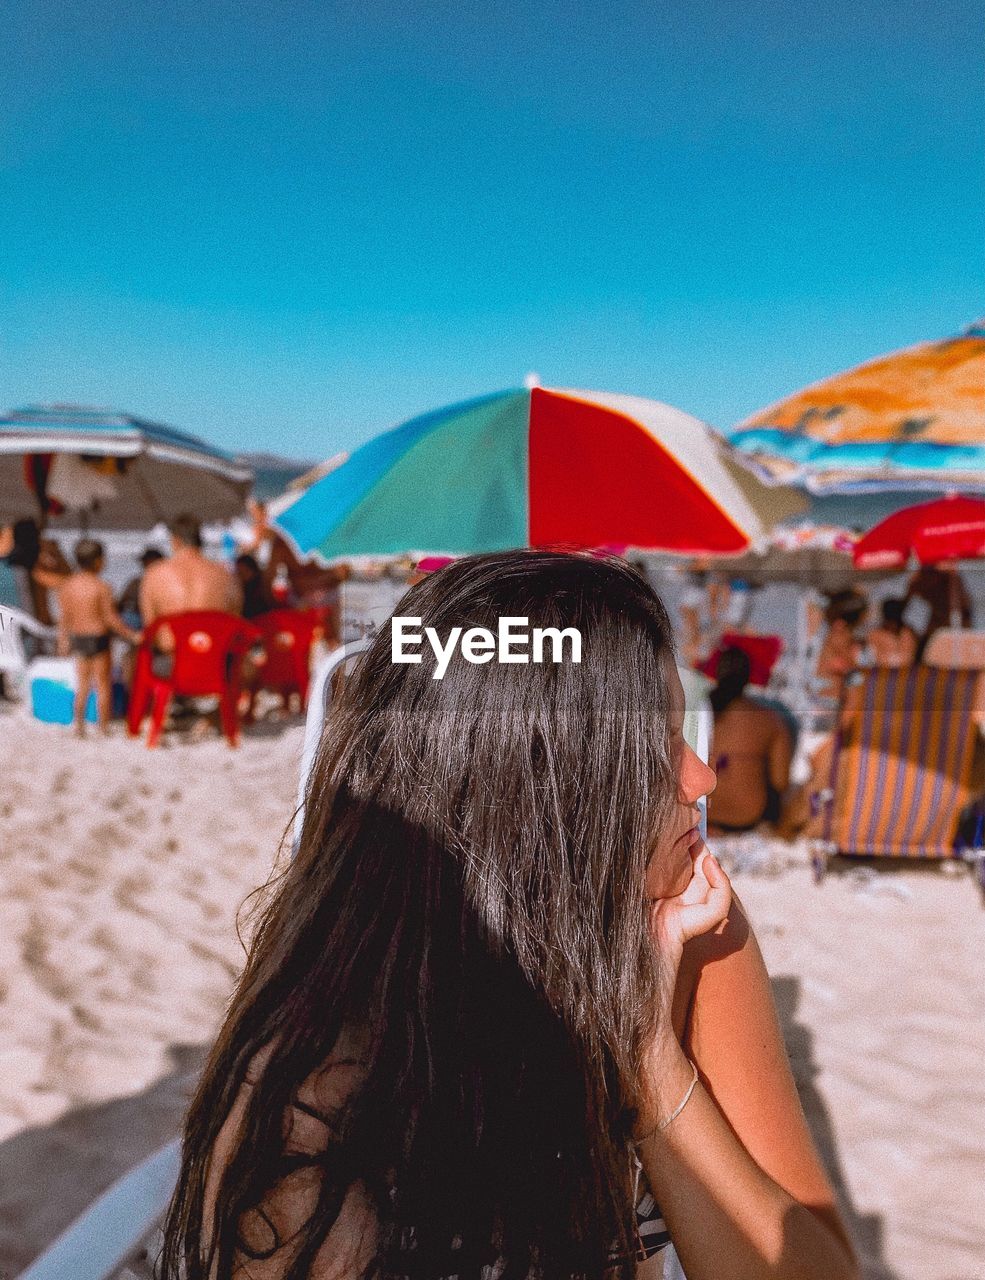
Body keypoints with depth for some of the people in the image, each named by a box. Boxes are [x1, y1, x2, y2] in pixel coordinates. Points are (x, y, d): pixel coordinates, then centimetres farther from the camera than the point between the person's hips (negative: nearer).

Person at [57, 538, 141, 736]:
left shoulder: (66, 585, -1)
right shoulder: (101, 587, -17)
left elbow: (64, 617, 5)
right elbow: (111, 619, -16)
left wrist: (64, 640, 17)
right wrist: (132, 636, -9)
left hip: (78, 638, 5)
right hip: (98, 639, -5)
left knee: (82, 684, 17)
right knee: (103, 685, 7)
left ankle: (79, 724, 18)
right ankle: (104, 727, 13)